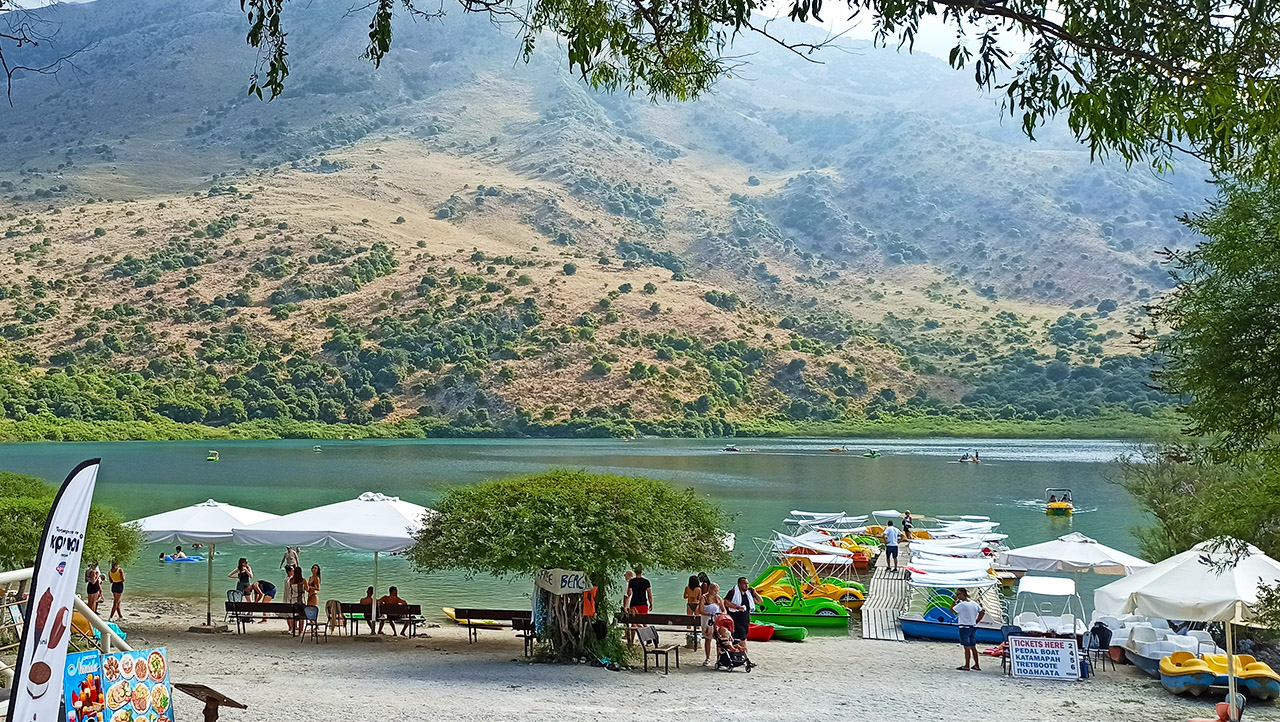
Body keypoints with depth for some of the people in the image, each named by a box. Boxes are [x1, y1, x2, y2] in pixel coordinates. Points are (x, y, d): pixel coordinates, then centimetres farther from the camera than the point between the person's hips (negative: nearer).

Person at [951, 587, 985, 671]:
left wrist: (955, 601, -6)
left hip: (964, 627, -7)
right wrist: (976, 622, 11)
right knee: (973, 647, 14)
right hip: (973, 627, 7)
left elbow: (951, 610, -10)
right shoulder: (974, 603, 5)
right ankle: (976, 666, 18)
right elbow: (982, 612, 10)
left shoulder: (961, 605, -17)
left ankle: (967, 666, 5)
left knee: (967, 647, -1)